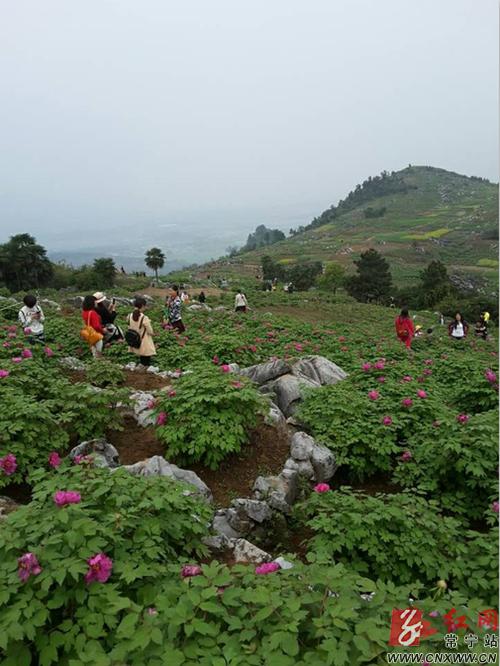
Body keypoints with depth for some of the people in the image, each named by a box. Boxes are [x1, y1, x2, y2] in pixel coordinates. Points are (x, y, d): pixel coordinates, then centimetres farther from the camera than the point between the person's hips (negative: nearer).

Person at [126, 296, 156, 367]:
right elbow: (150, 331, -18)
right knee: (146, 362, 10)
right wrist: (152, 333, 3)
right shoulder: (144, 318, -26)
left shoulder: (130, 316, -8)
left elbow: (130, 327, 5)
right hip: (145, 343, -6)